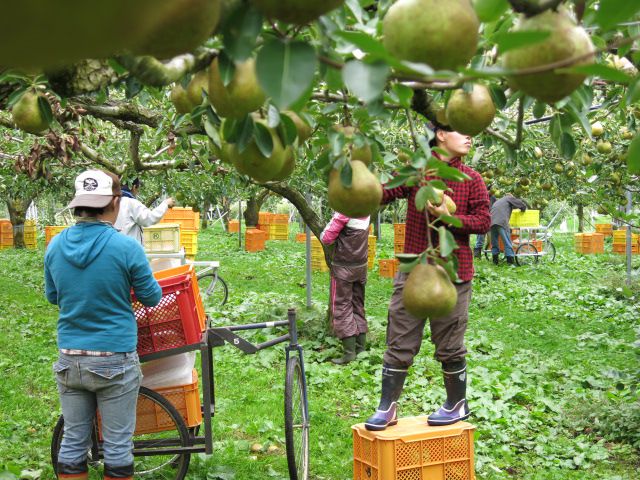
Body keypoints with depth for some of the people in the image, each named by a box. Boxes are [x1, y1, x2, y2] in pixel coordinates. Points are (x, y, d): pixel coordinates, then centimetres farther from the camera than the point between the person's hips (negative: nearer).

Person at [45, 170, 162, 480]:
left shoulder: (55, 245, -1)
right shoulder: (126, 247, -15)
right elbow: (152, 297, -2)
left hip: (69, 359, 5)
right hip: (114, 360, -4)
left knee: (73, 440, 14)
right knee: (117, 444, 8)